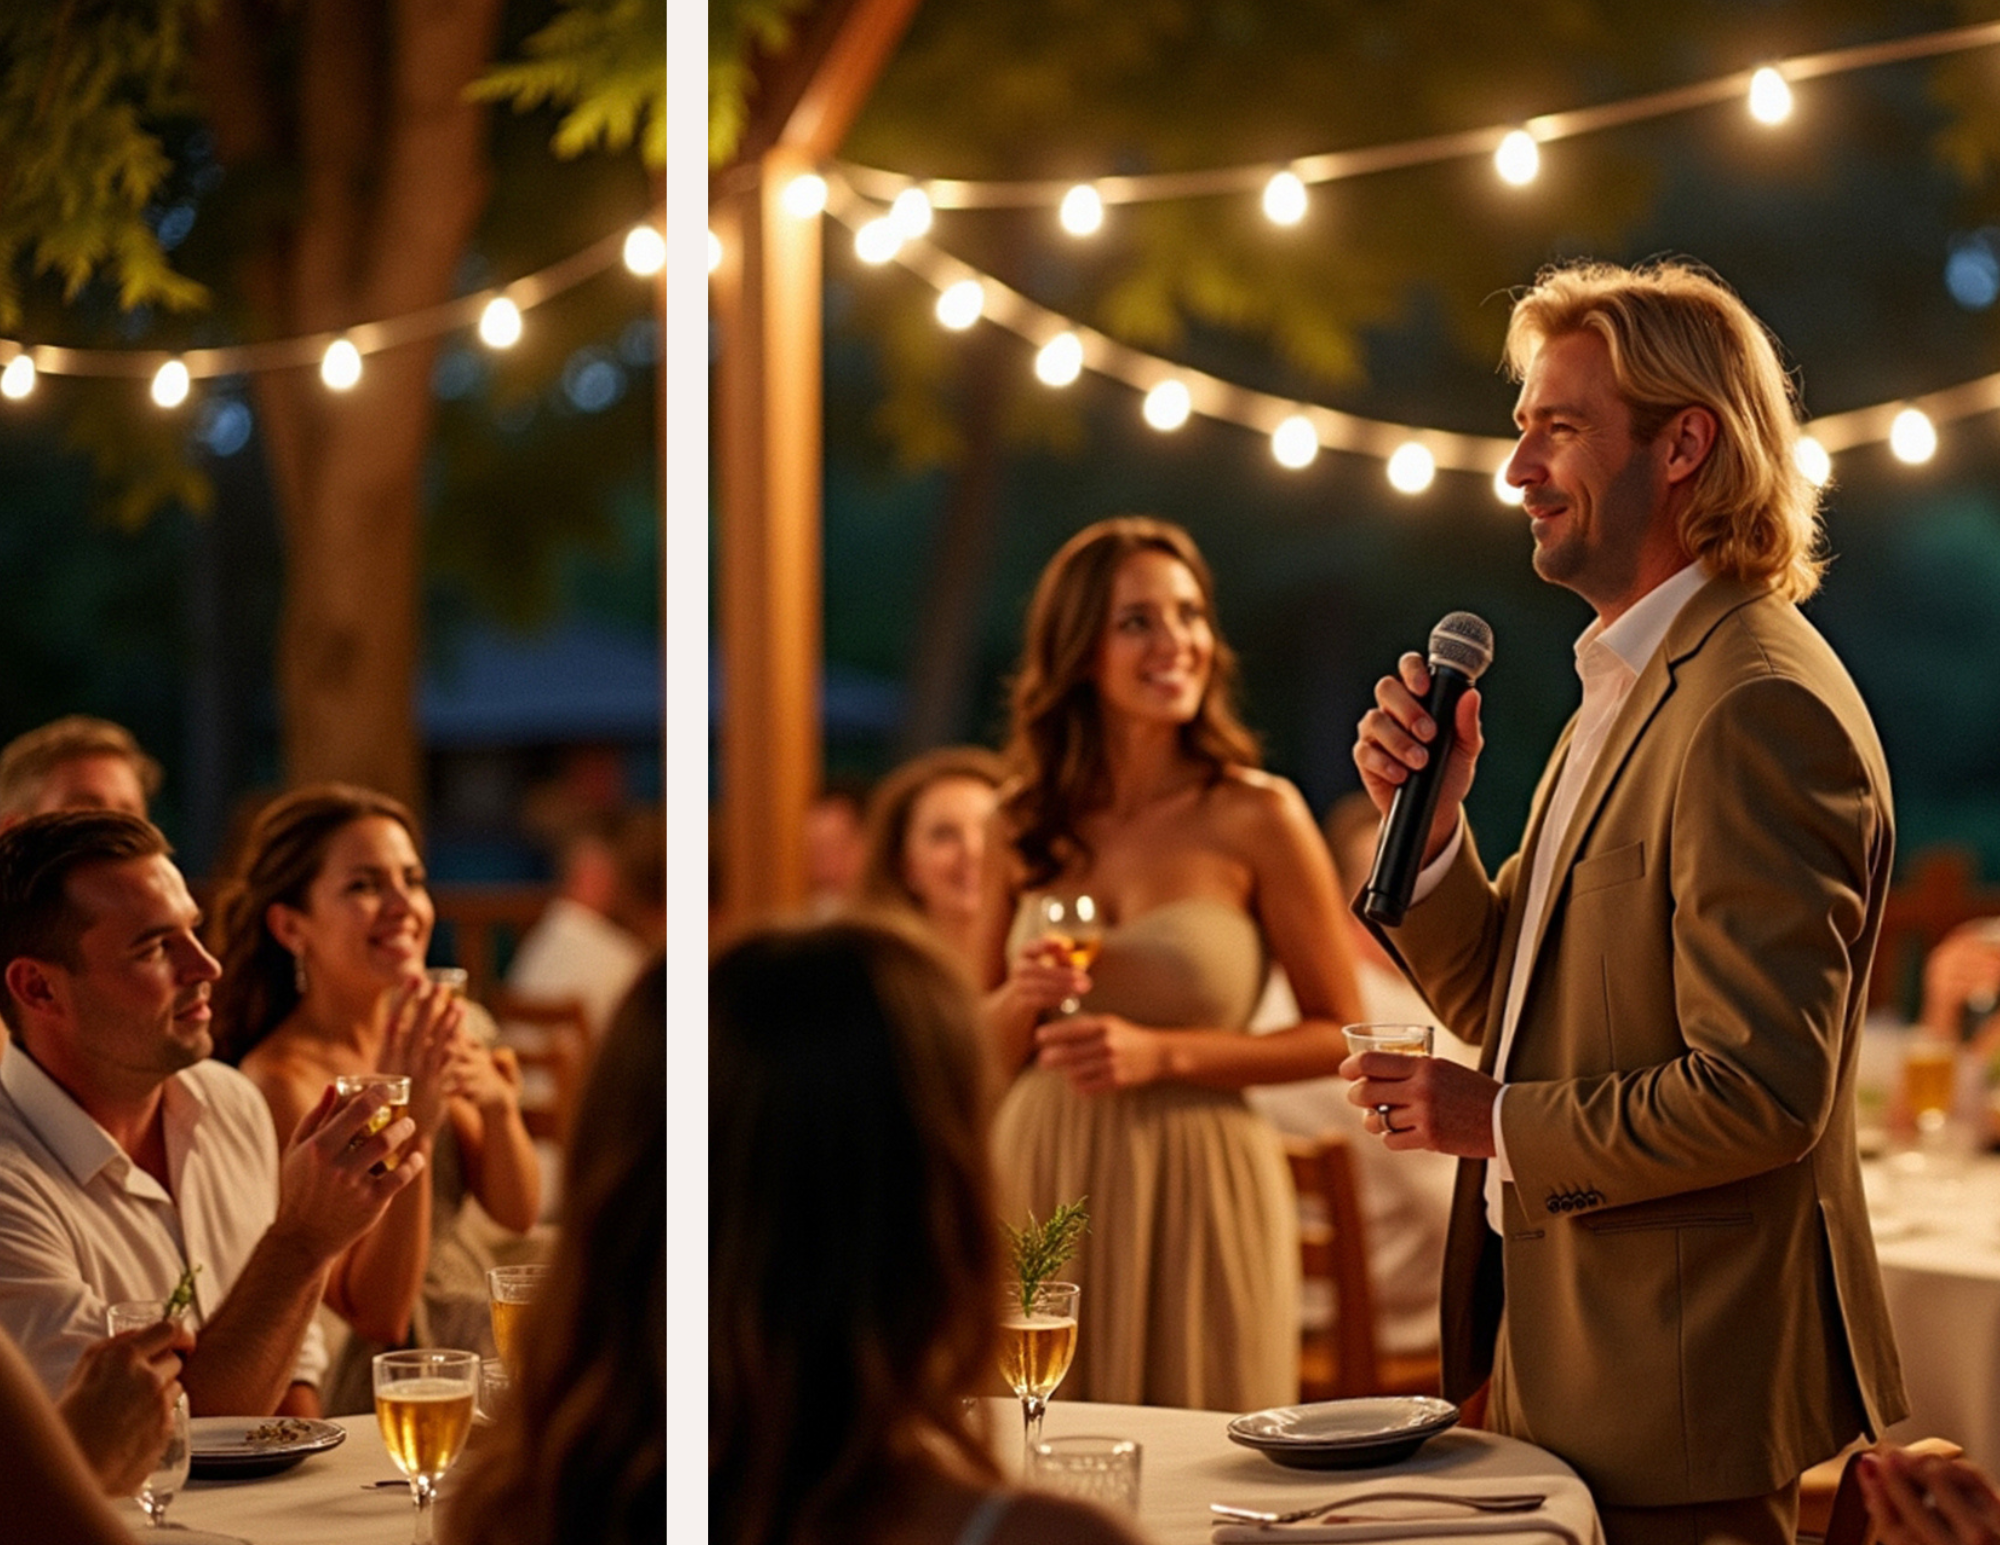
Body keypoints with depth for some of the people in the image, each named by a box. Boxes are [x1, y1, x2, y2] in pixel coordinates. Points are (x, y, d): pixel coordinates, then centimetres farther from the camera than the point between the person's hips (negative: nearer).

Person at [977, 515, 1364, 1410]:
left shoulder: (1258, 817, -5)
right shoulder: (1026, 826, 5)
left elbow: (1337, 1035, -3)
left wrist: (1164, 1053, -13)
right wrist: (1023, 1000, -8)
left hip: (1193, 1194, -3)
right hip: (1040, 1178, 3)